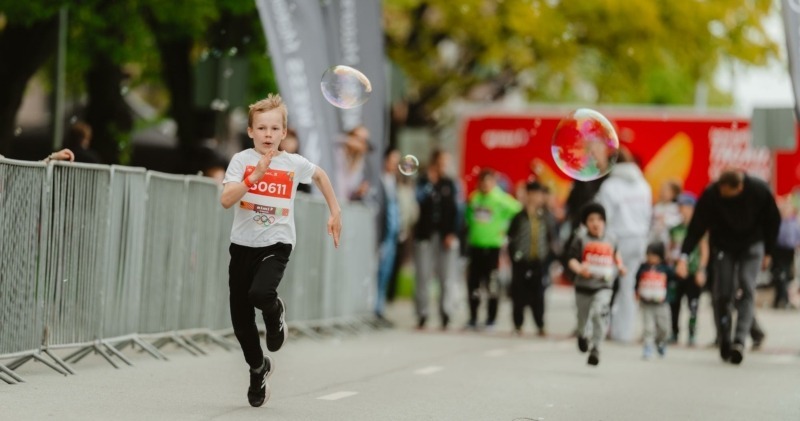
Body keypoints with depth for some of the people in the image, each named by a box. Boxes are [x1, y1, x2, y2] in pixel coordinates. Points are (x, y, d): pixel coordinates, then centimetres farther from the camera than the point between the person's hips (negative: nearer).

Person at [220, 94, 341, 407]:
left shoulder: (294, 163, -2)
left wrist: (335, 212, 19)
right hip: (243, 245, 1)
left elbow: (320, 175, 20)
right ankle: (258, 369, 30)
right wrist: (256, 176, -28)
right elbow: (226, 200, -19)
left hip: (277, 244, -1)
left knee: (260, 293, -30)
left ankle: (276, 312, 7)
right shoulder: (242, 160, -6)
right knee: (240, 320, 4)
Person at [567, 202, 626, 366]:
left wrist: (620, 265, 7)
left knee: (600, 314, -23)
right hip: (583, 285, 0)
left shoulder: (610, 239, 2)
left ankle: (595, 349, -18)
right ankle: (582, 335, 53)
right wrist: (579, 268, -29)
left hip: (603, 286, 0)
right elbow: (571, 259, -11)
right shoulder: (581, 238, -7)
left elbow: (615, 253, 23)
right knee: (583, 316, 18)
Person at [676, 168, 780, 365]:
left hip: (751, 245, -1)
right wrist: (684, 256, -31)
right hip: (723, 247, 1)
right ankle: (724, 341, 9)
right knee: (723, 294, -6)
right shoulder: (711, 194, -24)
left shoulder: (759, 191, -22)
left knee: (746, 290, -16)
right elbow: (697, 226, -22)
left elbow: (773, 221, -6)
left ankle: (739, 341, -22)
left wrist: (768, 253, -1)